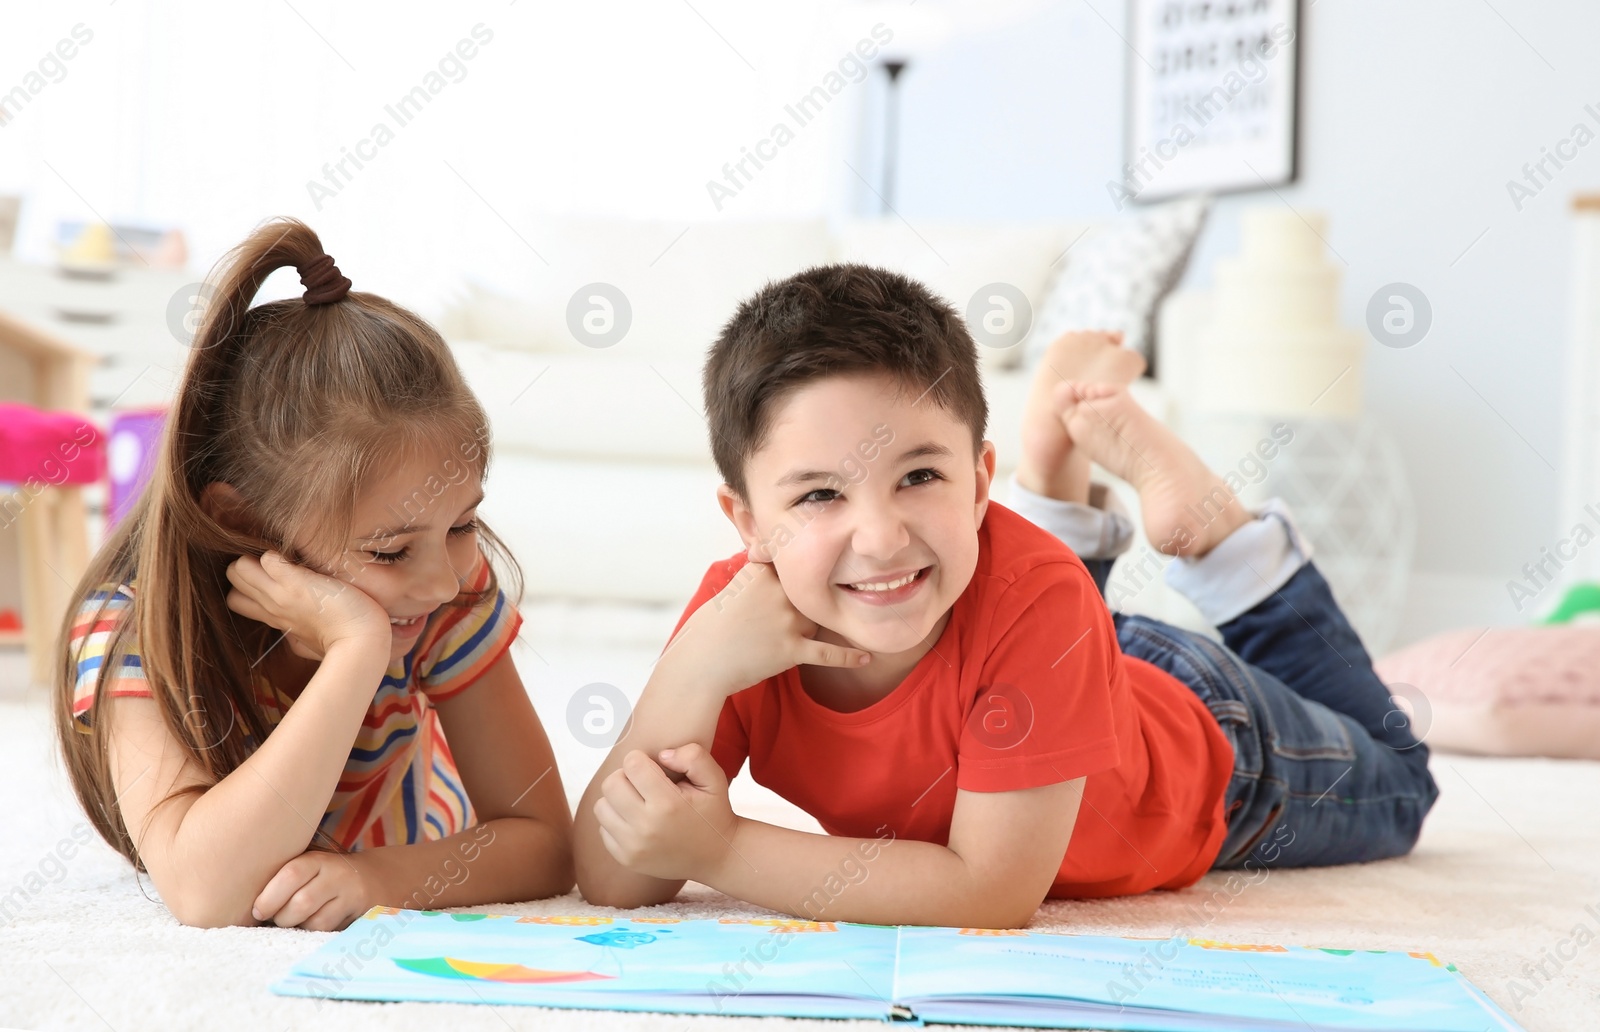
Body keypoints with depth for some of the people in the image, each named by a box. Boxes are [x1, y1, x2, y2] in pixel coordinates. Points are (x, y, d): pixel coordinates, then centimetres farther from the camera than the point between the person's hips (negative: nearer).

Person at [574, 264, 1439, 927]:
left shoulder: (1028, 594, -46)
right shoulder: (743, 607, -35)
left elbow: (996, 892, -45)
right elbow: (613, 881, -37)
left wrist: (719, 850, -49)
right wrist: (694, 666, -50)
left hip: (1204, 736, -3)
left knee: (1393, 787, 29)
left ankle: (1208, 521, 23)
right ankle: (1060, 476, 30)